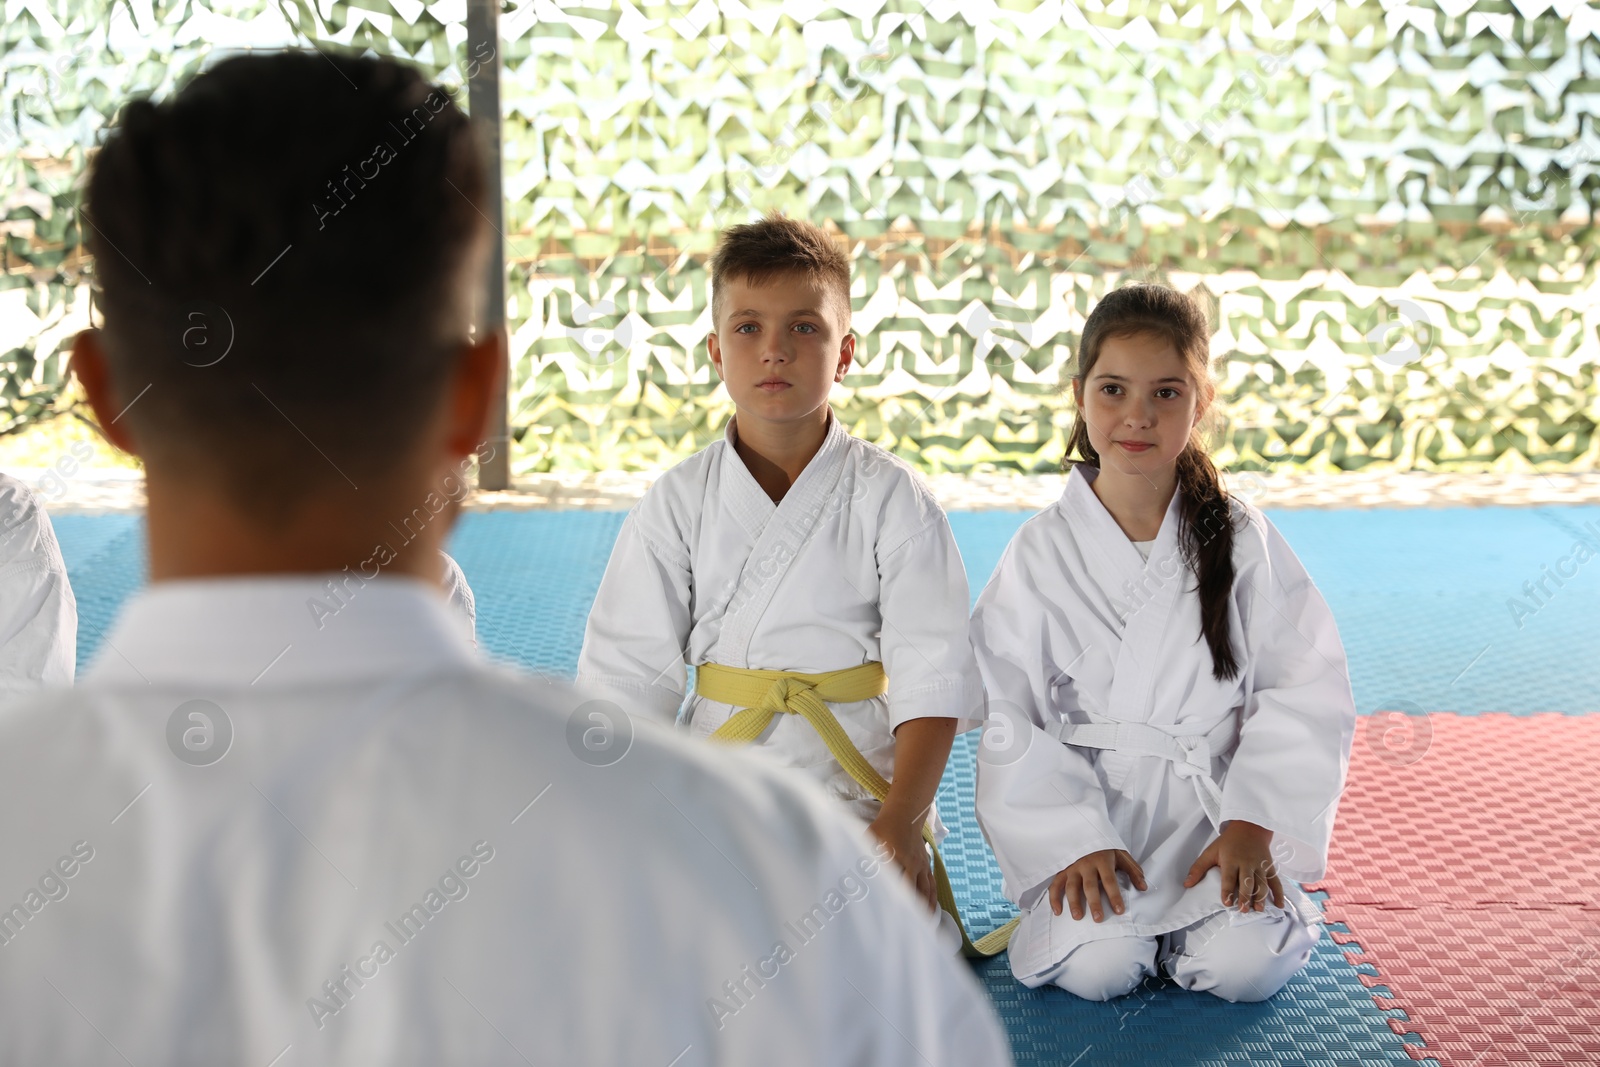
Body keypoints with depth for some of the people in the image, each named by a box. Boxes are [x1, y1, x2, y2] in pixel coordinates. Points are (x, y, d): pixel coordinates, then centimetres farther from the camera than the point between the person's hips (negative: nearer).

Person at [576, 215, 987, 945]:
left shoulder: (893, 498, -2)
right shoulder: (678, 502, 2)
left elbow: (932, 675, -6)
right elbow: (628, 677, 3)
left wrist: (901, 821, -15)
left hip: (860, 788, -1)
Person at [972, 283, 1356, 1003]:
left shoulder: (1242, 542, -1)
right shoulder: (1042, 552, -3)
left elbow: (1307, 693, -1)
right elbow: (1007, 716, -2)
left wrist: (1254, 828, -11)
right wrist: (1076, 843, -12)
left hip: (1217, 806, 1)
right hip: (1085, 810, 0)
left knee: (1245, 966, -22)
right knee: (1098, 968, -23)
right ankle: (1086, 894, 11)